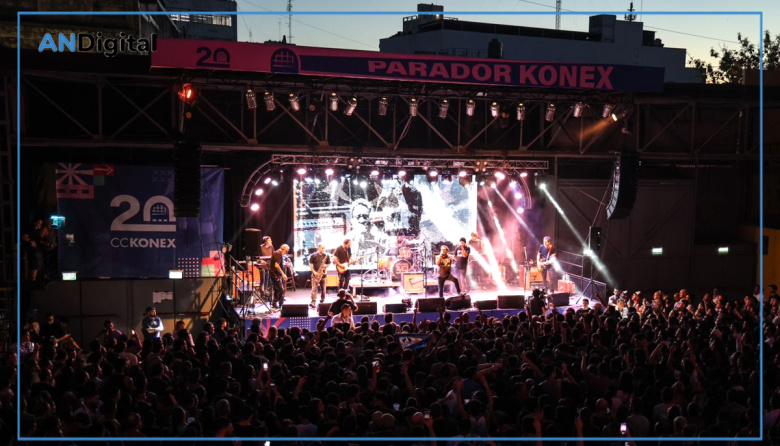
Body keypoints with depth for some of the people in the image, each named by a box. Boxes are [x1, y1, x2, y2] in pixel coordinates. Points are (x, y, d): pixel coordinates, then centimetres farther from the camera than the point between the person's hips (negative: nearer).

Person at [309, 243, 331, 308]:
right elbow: (310, 264, -2)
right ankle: (313, 302, -19)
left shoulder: (326, 256, 6)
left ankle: (322, 300, 24)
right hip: (315, 274, -3)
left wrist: (325, 265, -10)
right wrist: (314, 272, -12)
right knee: (314, 289, -12)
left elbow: (329, 264, 14)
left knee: (323, 289, 8)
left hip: (323, 274, 3)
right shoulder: (313, 255, -2)